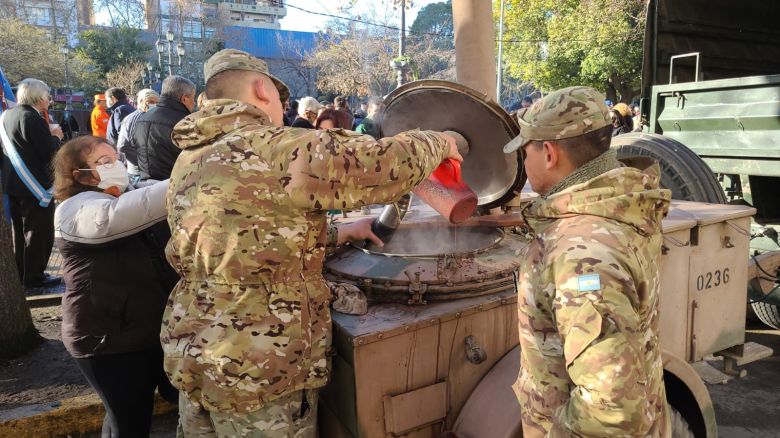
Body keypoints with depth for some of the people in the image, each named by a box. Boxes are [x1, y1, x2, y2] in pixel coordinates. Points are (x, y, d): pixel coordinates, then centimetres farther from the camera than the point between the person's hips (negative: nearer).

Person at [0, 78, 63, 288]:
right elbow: (49, 152, -21)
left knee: (20, 231, 18)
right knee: (39, 233, 2)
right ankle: (34, 277, 9)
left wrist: (47, 132, 7)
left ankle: (20, 275, 28)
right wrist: (56, 136, -3)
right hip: (35, 185, -9)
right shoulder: (32, 117, -19)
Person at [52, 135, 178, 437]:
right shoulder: (76, 209, -14)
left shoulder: (128, 197, 16)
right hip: (110, 339, -8)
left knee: (185, 398, 18)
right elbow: (115, 216, -36)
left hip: (154, 328, 8)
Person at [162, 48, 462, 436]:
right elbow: (388, 163, -16)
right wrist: (438, 143, 5)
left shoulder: (190, 162, 8)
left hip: (192, 352, 8)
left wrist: (339, 234, 15)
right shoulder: (281, 150, -19)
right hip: (258, 368, -8)